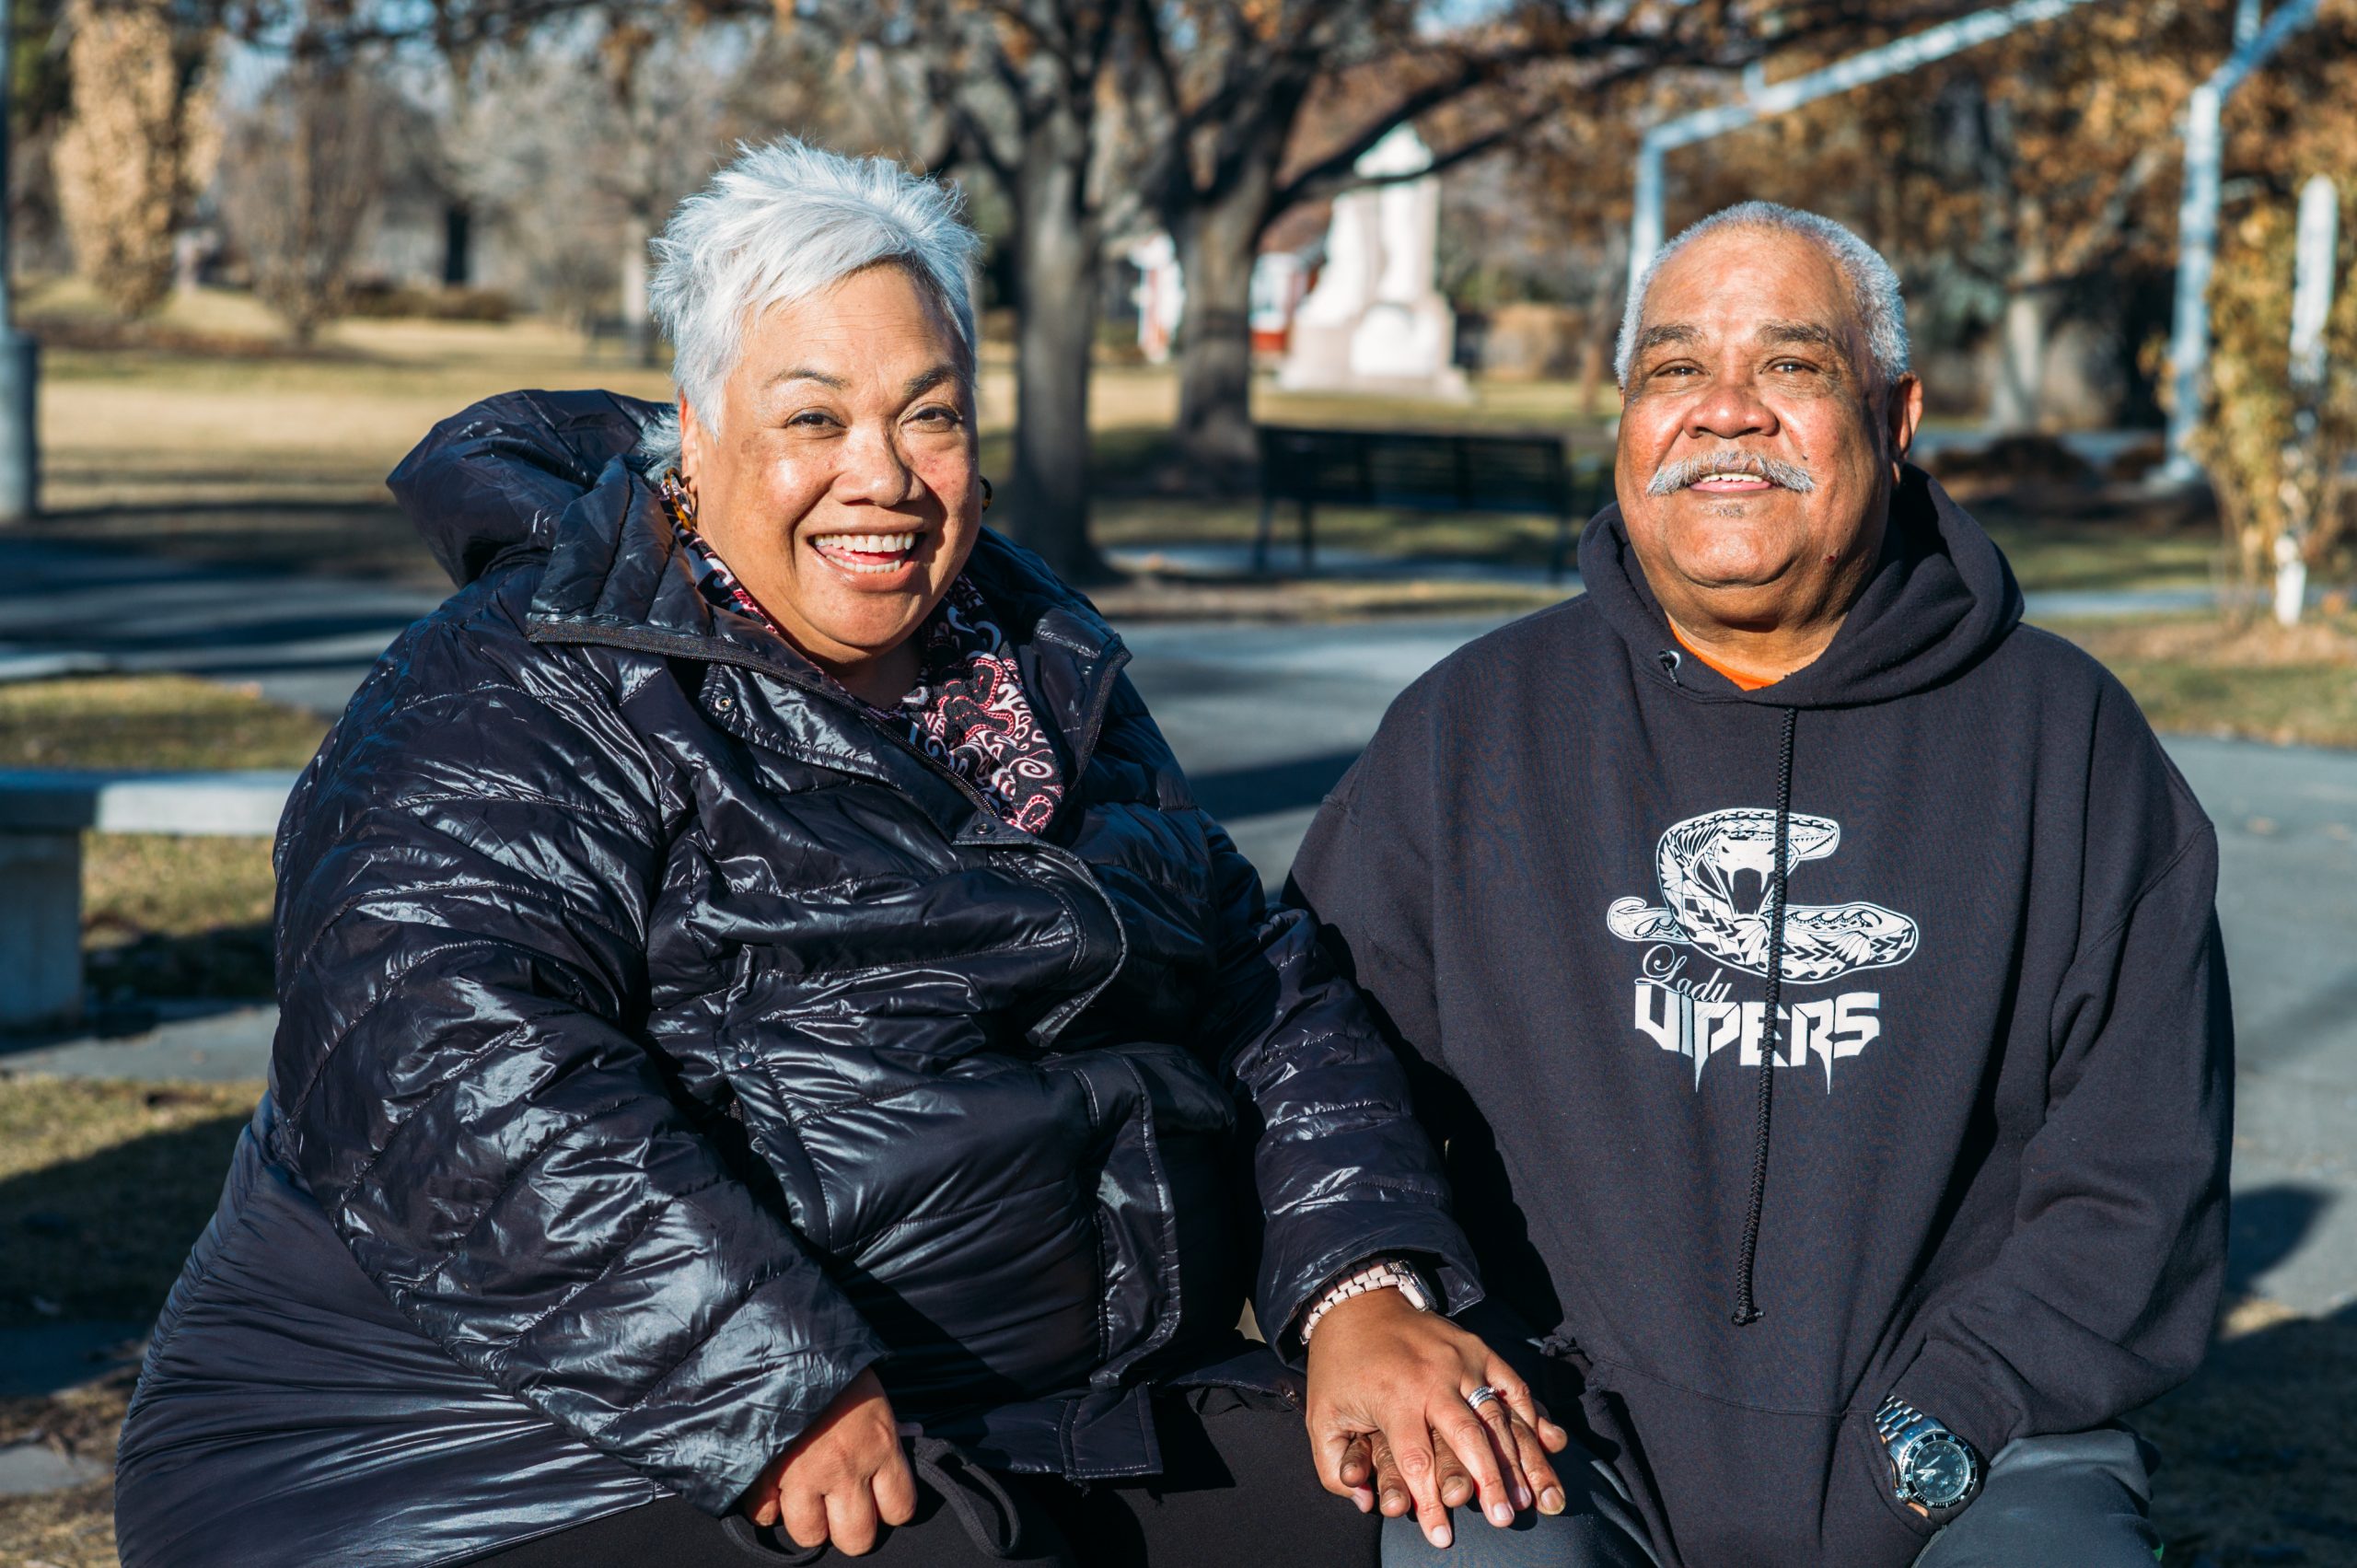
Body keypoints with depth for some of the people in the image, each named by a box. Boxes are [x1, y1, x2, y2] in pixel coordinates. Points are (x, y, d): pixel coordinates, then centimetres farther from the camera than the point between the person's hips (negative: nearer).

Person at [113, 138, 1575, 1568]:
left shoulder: (1045, 680, 15)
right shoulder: (532, 705, -9)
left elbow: (1267, 987, 14)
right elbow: (452, 1080, -23)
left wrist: (1365, 1293, -3)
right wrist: (773, 1399, -29)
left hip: (1060, 1436, 7)